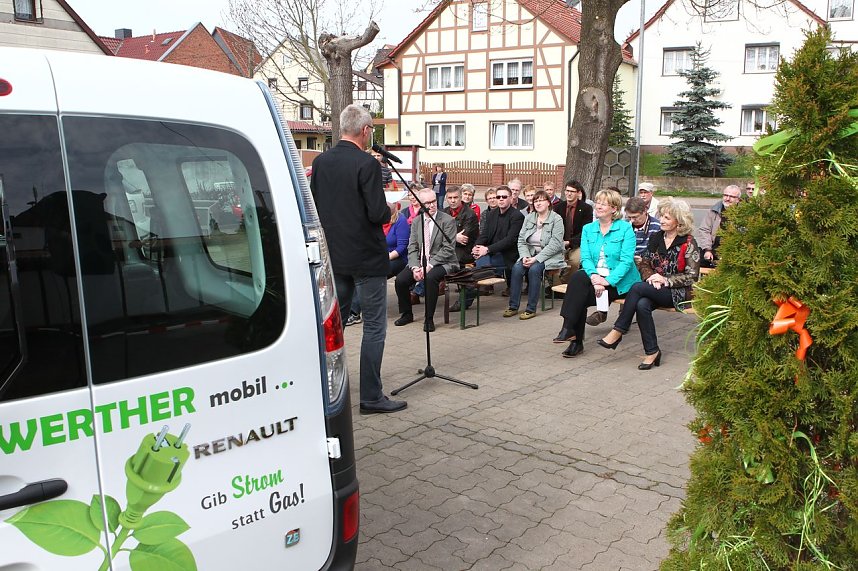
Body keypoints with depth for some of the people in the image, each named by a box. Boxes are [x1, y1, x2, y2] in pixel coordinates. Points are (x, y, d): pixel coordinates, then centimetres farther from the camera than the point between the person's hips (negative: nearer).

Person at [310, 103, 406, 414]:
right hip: (366, 257, -7)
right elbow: (377, 213, -20)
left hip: (334, 256, 7)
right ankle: (371, 397, 6)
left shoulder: (320, 162, 3)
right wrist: (390, 210, 1)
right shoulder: (367, 164, -16)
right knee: (374, 326, 2)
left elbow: (313, 206, 10)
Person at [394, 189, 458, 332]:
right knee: (400, 280, -17)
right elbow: (412, 248, 5)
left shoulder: (447, 221, -7)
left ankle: (429, 319, -20)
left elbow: (448, 249, -13)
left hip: (442, 262, -5)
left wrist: (429, 266, -20)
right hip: (420, 262, 5)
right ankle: (406, 314, 7)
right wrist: (415, 267, -13)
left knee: (430, 278, -36)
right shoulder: (416, 221, 9)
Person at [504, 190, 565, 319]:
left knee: (534, 269, -32)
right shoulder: (529, 218, 12)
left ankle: (531, 309, -24)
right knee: (517, 268, -24)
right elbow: (521, 240, 8)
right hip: (530, 254, 5)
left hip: (549, 256, -4)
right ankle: (513, 306, -18)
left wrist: (537, 258, -21)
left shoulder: (556, 219, -5)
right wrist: (525, 256, -12)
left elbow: (555, 244, -14)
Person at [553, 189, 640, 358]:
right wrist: (594, 276, -20)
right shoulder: (588, 229, 12)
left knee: (581, 295, -27)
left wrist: (608, 280, -23)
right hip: (595, 277, 4)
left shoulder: (625, 228, -2)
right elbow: (585, 258, 1)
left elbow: (626, 260, -11)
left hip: (620, 282, -4)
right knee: (577, 277, -28)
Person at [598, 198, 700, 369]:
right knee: (642, 305, -32)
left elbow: (692, 276, -6)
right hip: (655, 289, 5)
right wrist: (651, 277, -7)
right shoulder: (656, 237, 12)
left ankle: (618, 331, -22)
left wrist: (665, 280, -15)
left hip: (677, 293, -4)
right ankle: (652, 352, -25)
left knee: (637, 288, -29)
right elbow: (645, 264, 14)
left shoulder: (688, 243, -5)